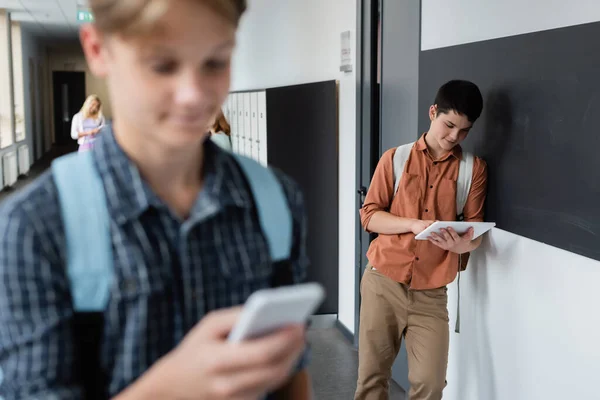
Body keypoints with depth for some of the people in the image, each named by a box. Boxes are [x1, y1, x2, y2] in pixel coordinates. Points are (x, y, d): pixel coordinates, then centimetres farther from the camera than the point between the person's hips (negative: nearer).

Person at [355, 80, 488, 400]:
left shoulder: (474, 168, 3)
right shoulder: (395, 158, 2)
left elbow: (475, 230, 2)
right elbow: (369, 215, 0)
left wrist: (462, 243, -22)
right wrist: (414, 224, -17)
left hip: (431, 294, 0)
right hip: (383, 283, 0)